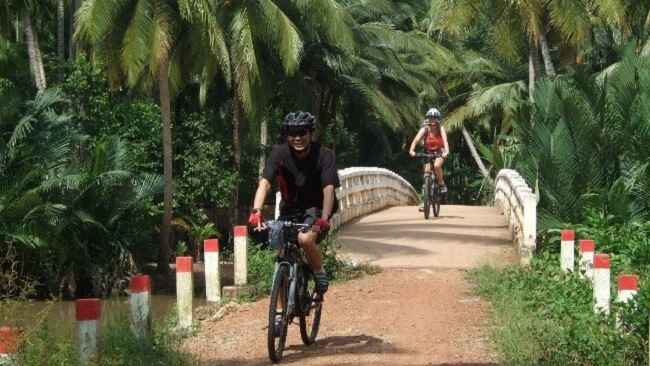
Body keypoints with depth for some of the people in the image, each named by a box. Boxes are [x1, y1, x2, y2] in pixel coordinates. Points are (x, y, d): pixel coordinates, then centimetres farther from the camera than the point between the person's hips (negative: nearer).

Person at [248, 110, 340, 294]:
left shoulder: (324, 155, -18)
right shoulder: (279, 154, -14)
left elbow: (329, 188, -28)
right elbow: (265, 182, -25)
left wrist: (324, 218, -44)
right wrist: (256, 211, -42)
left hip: (316, 207, -3)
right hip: (290, 208, 3)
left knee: (305, 239, -31)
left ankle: (319, 271, 0)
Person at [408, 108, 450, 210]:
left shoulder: (440, 128, -18)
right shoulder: (424, 129, -17)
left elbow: (445, 140, -32)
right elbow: (416, 139, -30)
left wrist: (446, 152, -50)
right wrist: (411, 150, -47)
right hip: (428, 152, 2)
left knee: (436, 165, -32)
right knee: (427, 173, -4)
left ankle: (441, 184, -5)